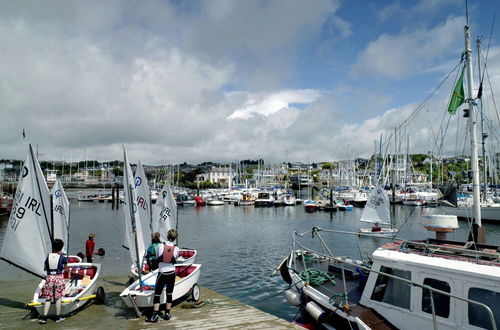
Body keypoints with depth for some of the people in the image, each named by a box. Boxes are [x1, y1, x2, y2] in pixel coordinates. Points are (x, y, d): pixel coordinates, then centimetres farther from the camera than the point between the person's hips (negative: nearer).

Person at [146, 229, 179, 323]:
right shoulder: (176, 249, -7)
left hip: (162, 274, -1)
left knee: (157, 295, 7)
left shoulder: (160, 246, -8)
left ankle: (155, 316, 4)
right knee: (169, 294, 15)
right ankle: (167, 314, 21)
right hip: (171, 273, 1)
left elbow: (157, 256, 10)